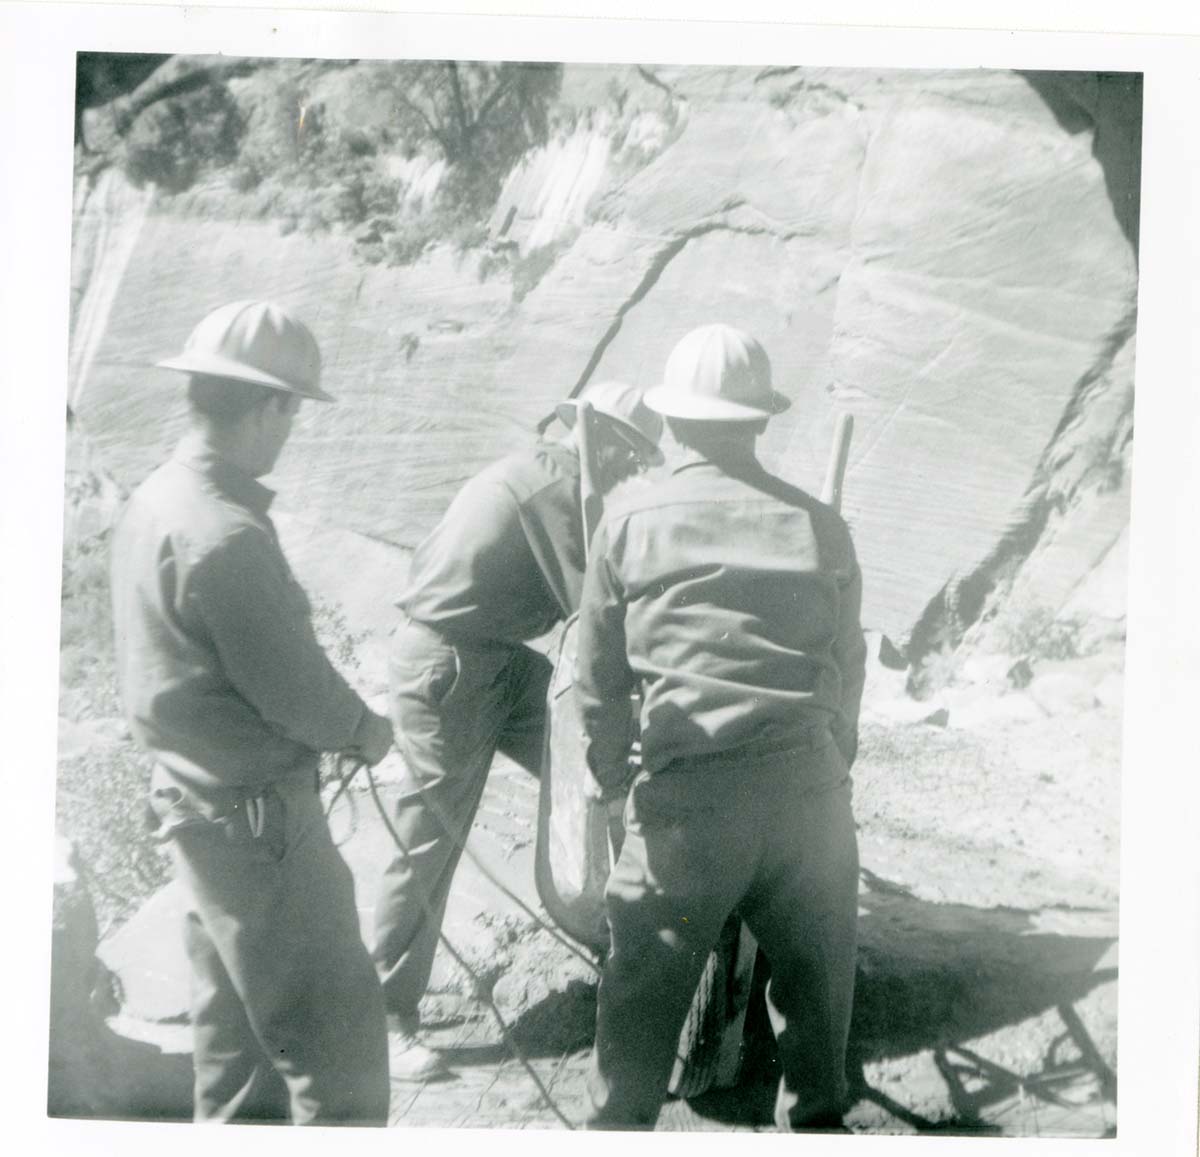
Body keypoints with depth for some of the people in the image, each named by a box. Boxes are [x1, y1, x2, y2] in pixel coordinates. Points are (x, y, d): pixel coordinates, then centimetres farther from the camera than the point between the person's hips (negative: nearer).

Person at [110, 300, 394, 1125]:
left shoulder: (154, 502, 3)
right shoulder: (226, 537, -26)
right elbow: (295, 690, -22)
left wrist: (334, 719, 8)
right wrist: (367, 729, -3)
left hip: (196, 800, 10)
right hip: (257, 816, -10)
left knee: (235, 1019, 23)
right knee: (336, 1033, 2)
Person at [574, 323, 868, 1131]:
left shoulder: (630, 525, 0)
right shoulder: (820, 527, 4)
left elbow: (600, 681, 4)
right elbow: (848, 670, 10)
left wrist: (607, 781, 18)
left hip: (688, 797, -2)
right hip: (809, 789, 3)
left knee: (643, 994, 14)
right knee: (815, 976, 22)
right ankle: (815, 1117, 38)